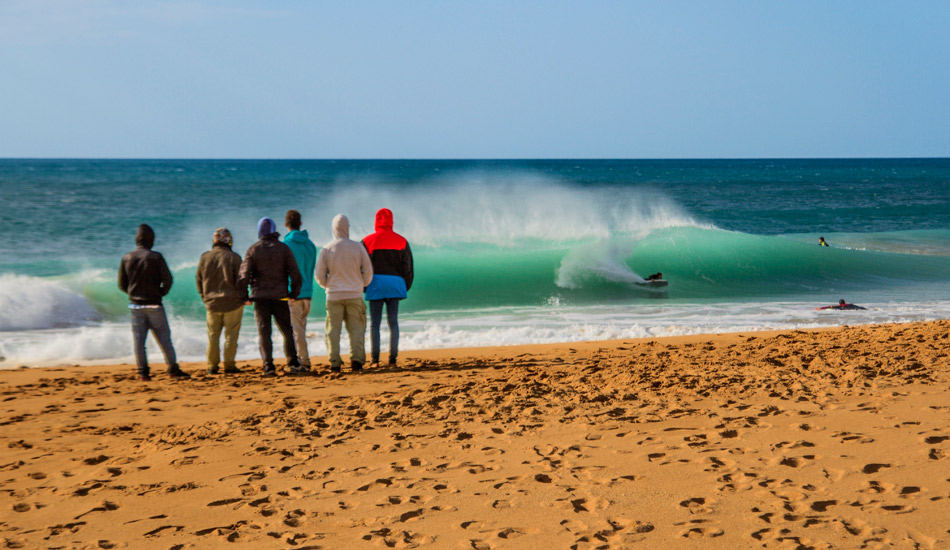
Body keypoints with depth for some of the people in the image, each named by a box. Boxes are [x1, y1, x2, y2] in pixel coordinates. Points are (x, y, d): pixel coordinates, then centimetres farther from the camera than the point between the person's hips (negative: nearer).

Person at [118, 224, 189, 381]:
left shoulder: (126, 258, 1)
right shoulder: (156, 257, -10)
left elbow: (122, 284, 5)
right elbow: (167, 279, -12)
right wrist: (161, 293, 5)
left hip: (135, 305, 3)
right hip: (154, 304, -3)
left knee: (138, 339, 6)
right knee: (164, 337, 4)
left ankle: (143, 372, 5)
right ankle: (173, 370, 6)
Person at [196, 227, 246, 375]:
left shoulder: (205, 257, 4)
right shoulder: (233, 257, -8)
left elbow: (198, 279, 10)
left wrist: (205, 297, 20)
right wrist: (244, 297, 5)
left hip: (212, 302, 3)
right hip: (232, 302, -3)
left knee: (213, 335, 10)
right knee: (231, 334, 4)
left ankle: (212, 366, 10)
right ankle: (229, 365, 3)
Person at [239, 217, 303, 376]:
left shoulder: (253, 250, 0)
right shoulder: (284, 248, 1)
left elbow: (244, 274, -6)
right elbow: (295, 273, -2)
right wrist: (294, 293, 10)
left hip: (260, 297, 0)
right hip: (280, 297, 0)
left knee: (264, 333, 2)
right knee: (287, 331, 10)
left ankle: (268, 366, -5)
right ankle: (293, 364, 6)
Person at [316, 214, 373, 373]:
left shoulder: (326, 249, -3)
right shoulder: (357, 247, -3)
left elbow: (320, 276, -1)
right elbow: (368, 271, 1)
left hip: (334, 295, 0)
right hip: (354, 295, 0)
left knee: (333, 329, 5)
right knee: (356, 328, 6)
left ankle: (335, 363, 0)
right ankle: (356, 360, -5)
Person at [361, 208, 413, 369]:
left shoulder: (368, 241, 2)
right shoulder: (401, 241, 8)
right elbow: (408, 266, 7)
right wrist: (406, 286, 14)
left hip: (376, 283, -2)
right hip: (395, 283, 2)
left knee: (374, 323, 1)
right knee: (393, 322, 4)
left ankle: (375, 360, -2)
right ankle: (393, 359, 0)